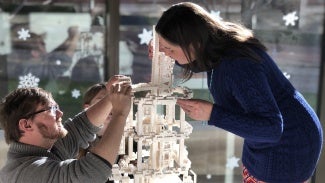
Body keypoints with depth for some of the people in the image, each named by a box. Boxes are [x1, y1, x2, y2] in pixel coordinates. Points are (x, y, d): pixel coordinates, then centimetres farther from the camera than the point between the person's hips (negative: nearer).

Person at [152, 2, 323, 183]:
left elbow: (271, 128, -33)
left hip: (289, 145, -9)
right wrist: (167, 53, -3)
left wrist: (211, 114, -36)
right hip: (264, 132, 9)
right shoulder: (217, 39, -9)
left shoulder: (239, 65, -35)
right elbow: (201, 64, 17)